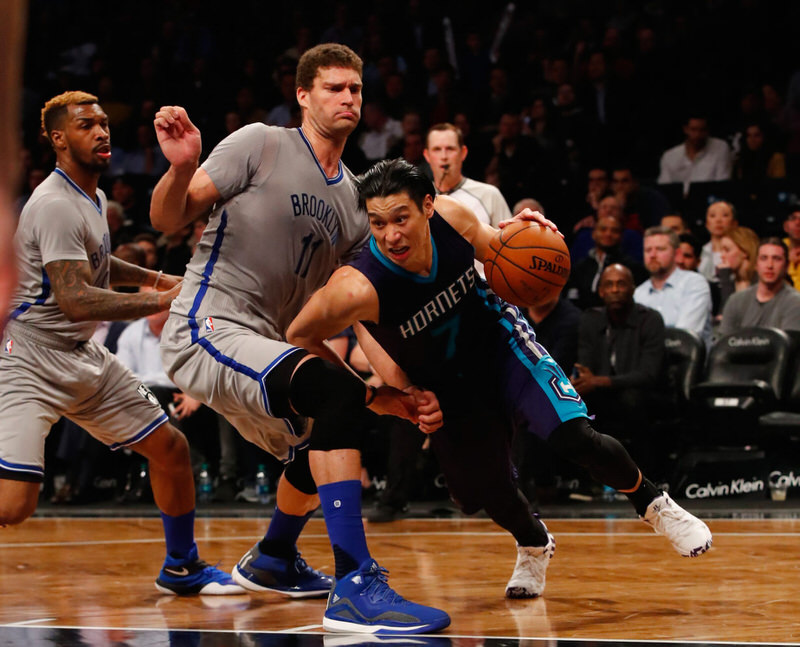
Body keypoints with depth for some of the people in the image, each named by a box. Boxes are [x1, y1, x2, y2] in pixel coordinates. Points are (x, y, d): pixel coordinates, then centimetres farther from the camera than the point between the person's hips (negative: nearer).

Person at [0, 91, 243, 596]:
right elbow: (75, 300, -28)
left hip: (84, 358, 10)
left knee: (171, 447, 10)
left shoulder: (94, 197, 12)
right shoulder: (57, 205, -20)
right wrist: (160, 303, -29)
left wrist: (156, 278, 21)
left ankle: (182, 567, 27)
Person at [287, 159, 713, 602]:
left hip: (498, 340, 1)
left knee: (575, 438, -16)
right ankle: (533, 545, 39)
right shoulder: (358, 287, -36)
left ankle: (653, 504, 13)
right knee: (491, 491, 2)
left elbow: (497, 253, -1)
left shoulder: (450, 217, -24)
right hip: (447, 385, -1)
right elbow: (299, 337, -21)